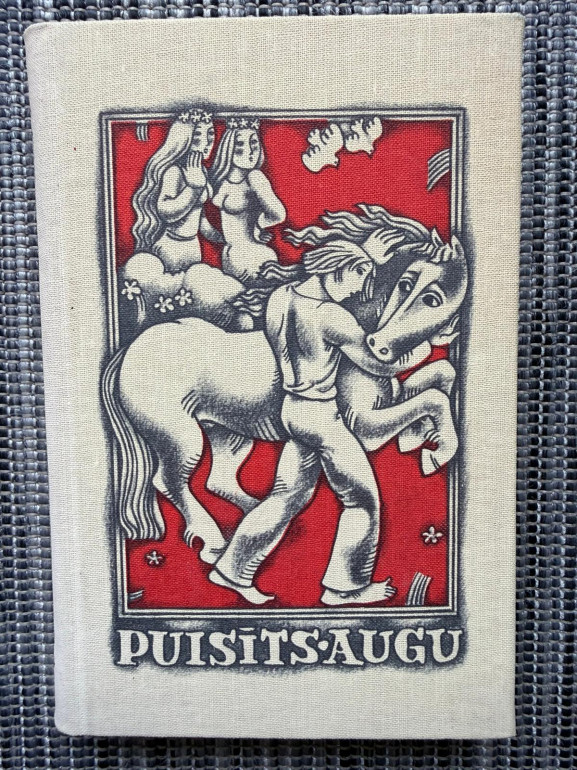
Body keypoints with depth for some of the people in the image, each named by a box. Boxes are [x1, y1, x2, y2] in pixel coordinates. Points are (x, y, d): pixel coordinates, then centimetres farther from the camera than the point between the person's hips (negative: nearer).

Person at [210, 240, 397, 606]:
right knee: (362, 499, 10)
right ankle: (345, 587, 22)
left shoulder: (279, 297, 1)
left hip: (292, 409, 8)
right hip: (322, 416, -8)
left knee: (290, 494, 20)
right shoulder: (333, 316, -21)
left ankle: (234, 568, 27)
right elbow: (377, 365, -11)